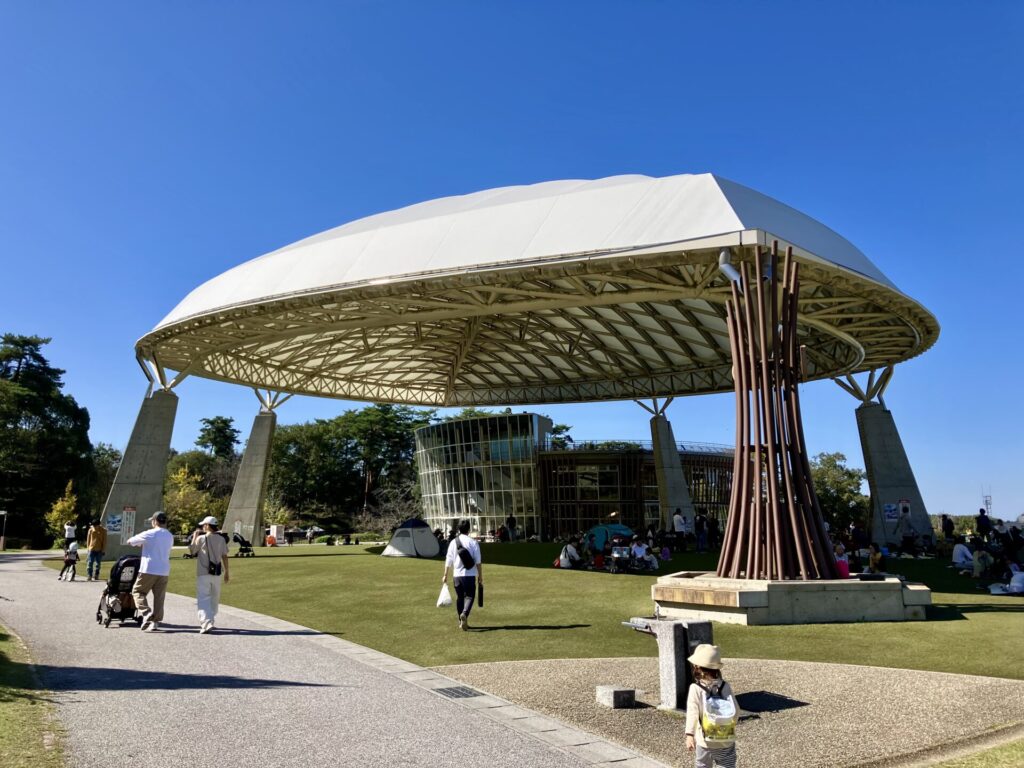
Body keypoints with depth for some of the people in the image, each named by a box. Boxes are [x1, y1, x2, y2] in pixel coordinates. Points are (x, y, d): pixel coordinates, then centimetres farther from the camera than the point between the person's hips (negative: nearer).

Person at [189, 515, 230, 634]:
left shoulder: (201, 538, -9)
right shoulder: (221, 539, 2)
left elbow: (192, 551, 5)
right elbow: (224, 557, 3)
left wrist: (194, 537, 17)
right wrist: (226, 572, 10)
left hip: (203, 573, -4)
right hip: (216, 573, 4)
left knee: (203, 599, -6)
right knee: (214, 599, 18)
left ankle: (206, 623, -21)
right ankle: (209, 621, 28)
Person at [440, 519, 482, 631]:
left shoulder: (453, 542, 2)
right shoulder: (473, 542, -4)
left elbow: (448, 560, 3)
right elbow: (478, 561, -5)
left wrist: (445, 575, 10)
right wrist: (480, 576, 1)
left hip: (457, 575, 3)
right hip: (470, 575, -3)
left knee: (459, 597, 14)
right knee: (469, 596, 3)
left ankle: (461, 622, 18)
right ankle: (464, 613, -22)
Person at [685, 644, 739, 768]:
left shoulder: (695, 688, -14)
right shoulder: (726, 686, -6)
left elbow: (692, 712, -21)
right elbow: (736, 711, -1)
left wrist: (689, 735, -23)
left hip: (705, 741, -2)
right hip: (727, 740, 2)